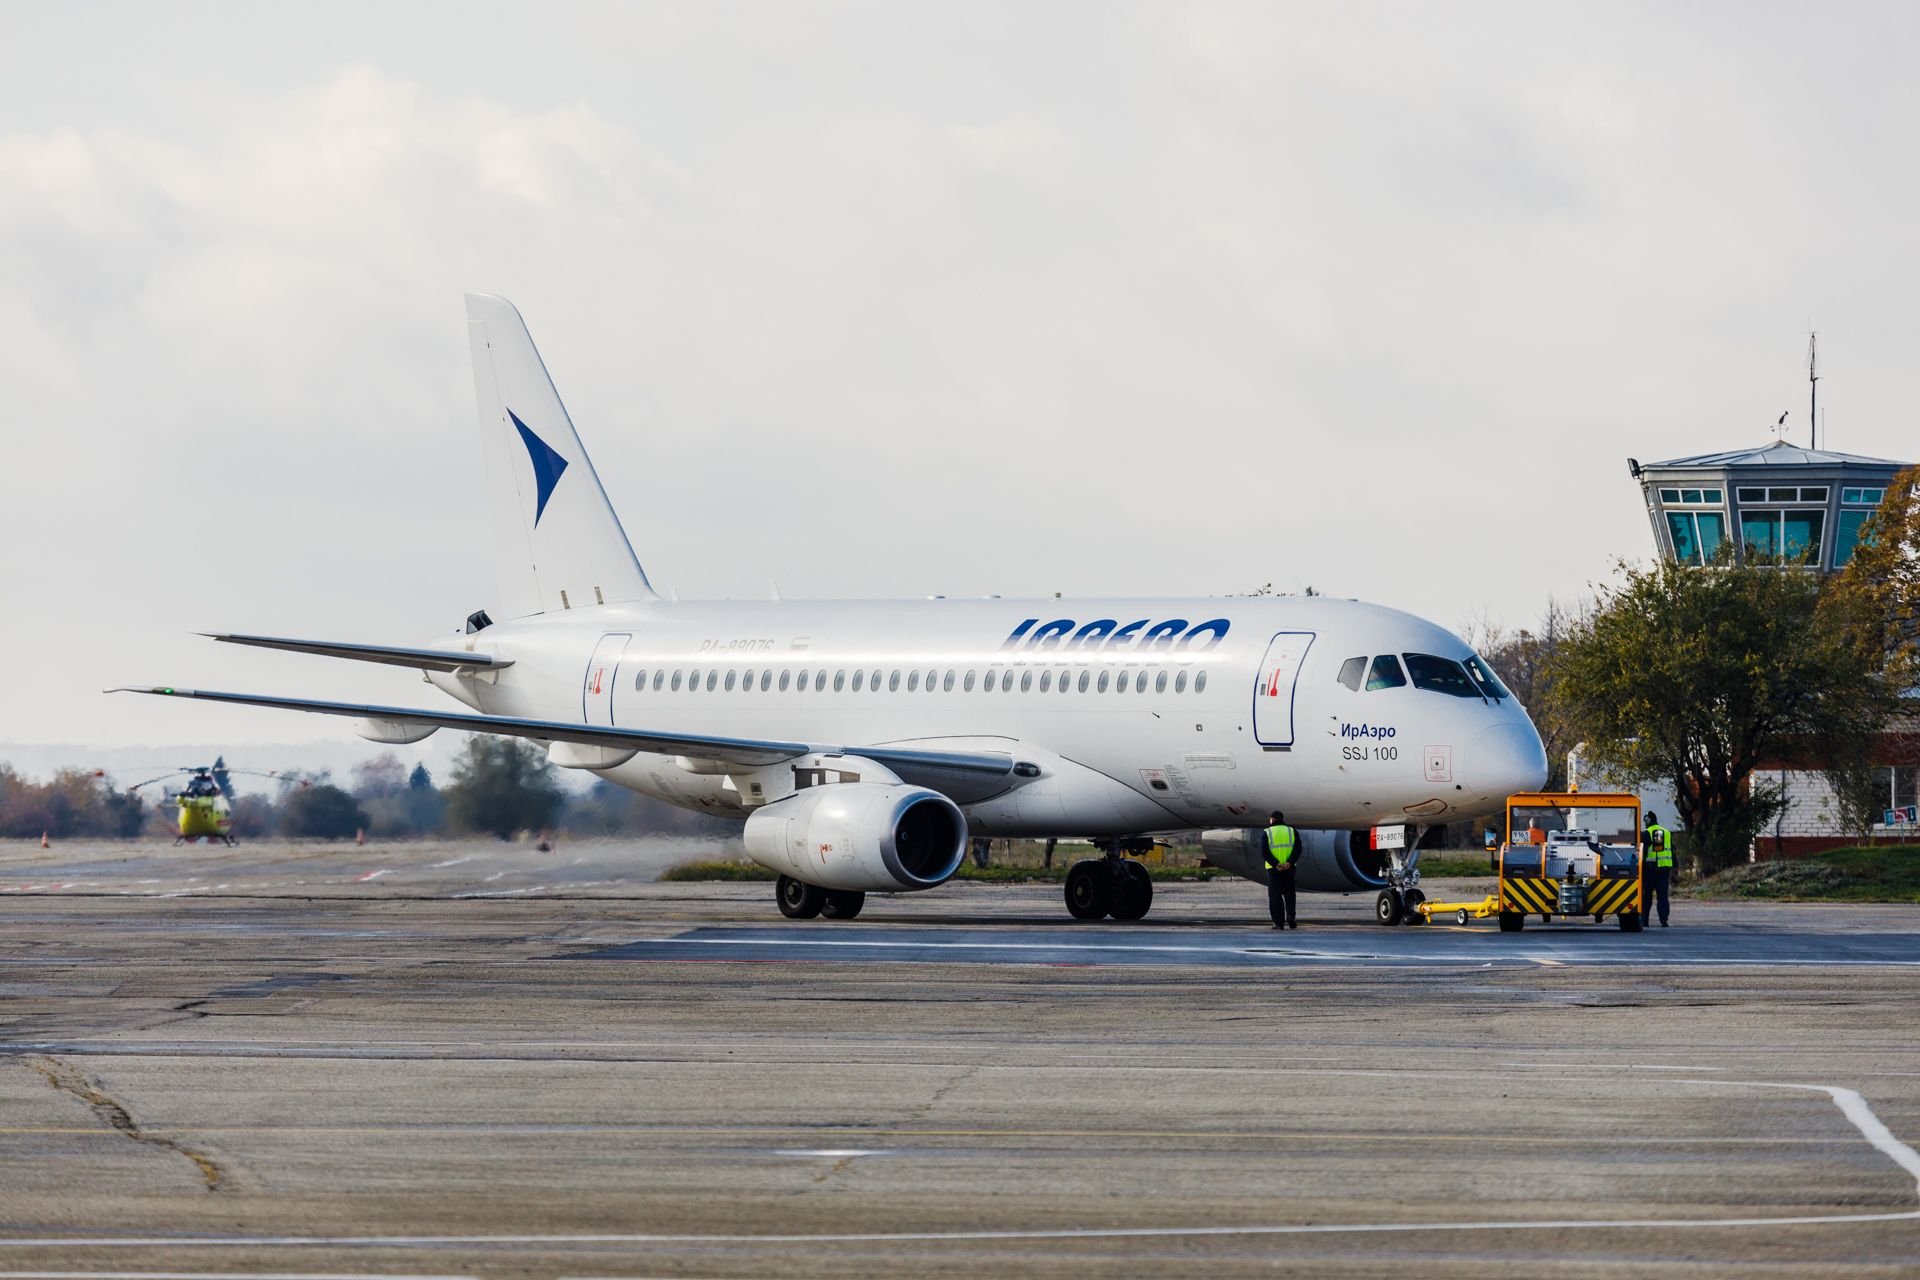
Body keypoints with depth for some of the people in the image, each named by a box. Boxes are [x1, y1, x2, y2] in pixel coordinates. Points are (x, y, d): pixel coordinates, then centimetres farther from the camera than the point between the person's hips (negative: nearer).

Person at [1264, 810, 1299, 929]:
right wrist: (1289, 863, -14)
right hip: (1289, 868, 2)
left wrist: (1276, 864, -16)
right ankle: (1291, 917, -6)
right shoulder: (1292, 831, 8)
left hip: (1273, 869, -2)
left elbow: (1265, 852, -10)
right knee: (1289, 894, 13)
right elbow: (1298, 849, -4)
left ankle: (1279, 922, -1)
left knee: (1275, 896, 3)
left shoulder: (1267, 833, 2)